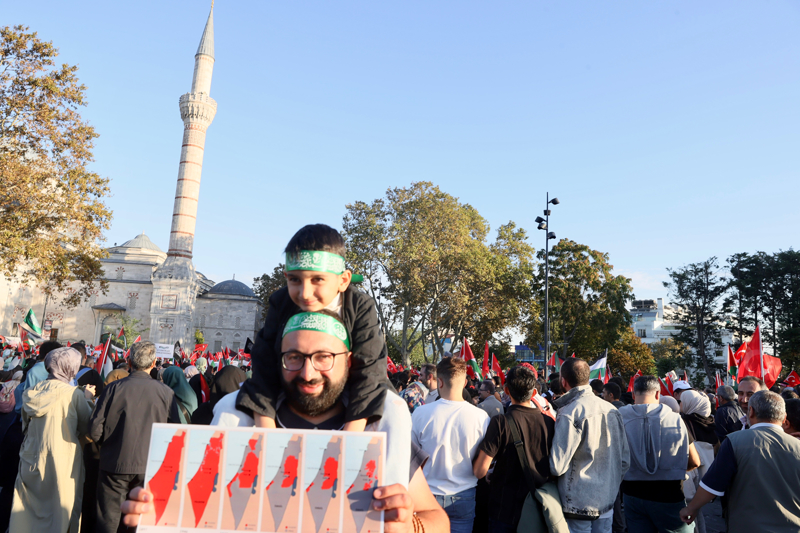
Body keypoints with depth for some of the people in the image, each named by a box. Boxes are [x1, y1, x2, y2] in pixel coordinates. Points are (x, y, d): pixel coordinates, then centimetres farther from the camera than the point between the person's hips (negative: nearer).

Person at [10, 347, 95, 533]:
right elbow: (86, 427, -7)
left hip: (32, 458, 5)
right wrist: (88, 399, 2)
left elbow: (25, 425, 14)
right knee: (60, 511, 9)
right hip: (62, 460, -5)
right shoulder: (75, 394, -16)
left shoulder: (33, 391, 1)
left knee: (27, 511, 17)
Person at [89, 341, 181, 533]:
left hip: (114, 465, -1)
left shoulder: (114, 388, -10)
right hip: (150, 467, 1)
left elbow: (95, 430, -9)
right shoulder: (166, 392, -8)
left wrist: (108, 445, 12)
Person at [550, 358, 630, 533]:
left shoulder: (568, 414, -19)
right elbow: (625, 461, 7)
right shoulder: (612, 410, 1)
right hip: (607, 501, 6)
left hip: (578, 505, -6)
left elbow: (557, 466, -21)